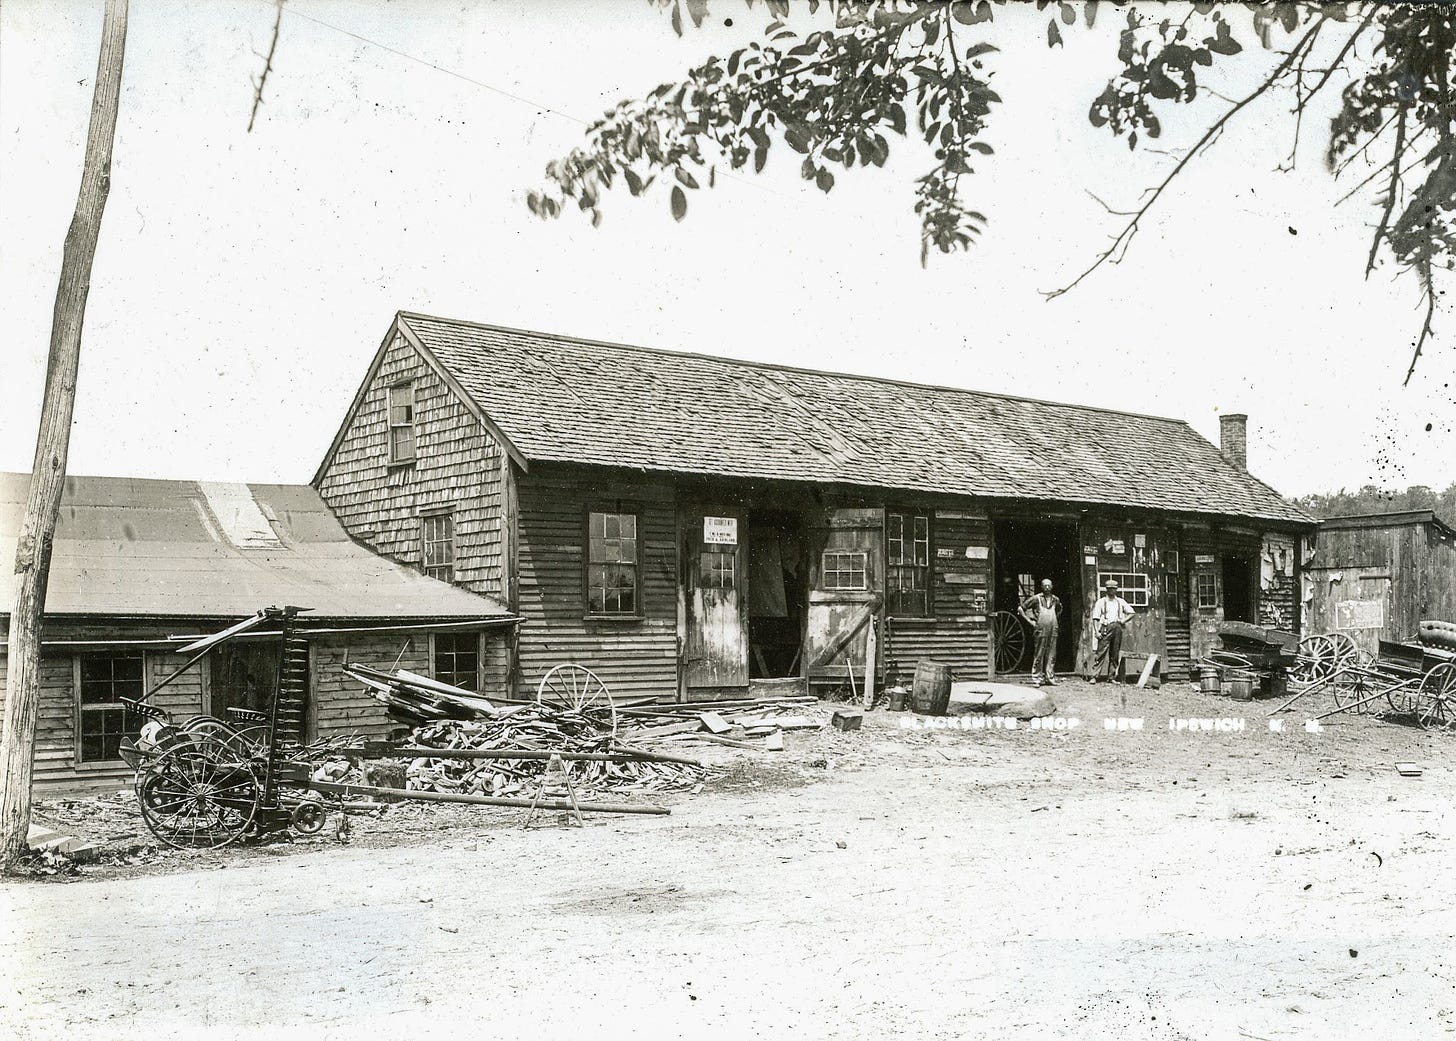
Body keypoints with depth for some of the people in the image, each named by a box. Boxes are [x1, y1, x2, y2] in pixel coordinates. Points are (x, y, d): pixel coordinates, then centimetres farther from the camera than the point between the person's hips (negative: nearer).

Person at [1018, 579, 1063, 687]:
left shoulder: (1055, 599, 11)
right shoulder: (1036, 598, -3)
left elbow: (1060, 609, 33)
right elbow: (1021, 608, 0)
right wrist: (1030, 621, -3)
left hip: (1053, 631, 4)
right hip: (1041, 631, -4)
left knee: (1051, 655, 5)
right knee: (1039, 655, -3)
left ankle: (1050, 678, 11)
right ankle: (1037, 678, 1)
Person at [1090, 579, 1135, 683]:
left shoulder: (1120, 602, 17)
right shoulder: (1101, 602, 7)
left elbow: (1131, 613, 19)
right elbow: (1095, 618, 2)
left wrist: (1123, 620, 2)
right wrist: (1096, 631, -10)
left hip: (1117, 628, 4)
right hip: (1106, 628, -3)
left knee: (1115, 655, 3)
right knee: (1101, 653, -10)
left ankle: (1111, 677, 8)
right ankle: (1094, 676, -12)